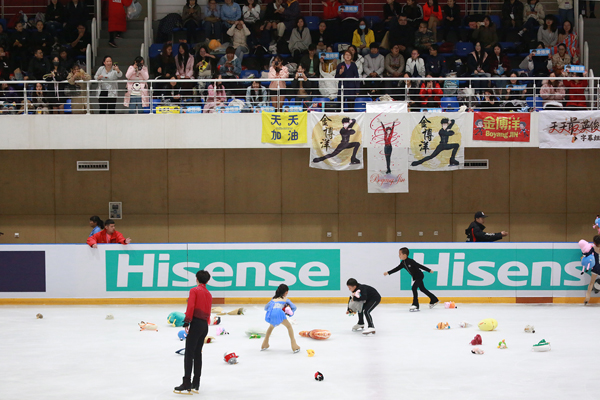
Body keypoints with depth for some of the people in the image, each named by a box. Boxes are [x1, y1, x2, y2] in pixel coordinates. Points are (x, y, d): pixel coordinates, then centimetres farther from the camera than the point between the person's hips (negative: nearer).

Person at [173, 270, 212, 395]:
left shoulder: (194, 290, -3)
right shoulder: (209, 294, 18)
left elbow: (190, 306, -15)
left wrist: (187, 321, -15)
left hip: (196, 323, -7)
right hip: (205, 325, 8)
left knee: (189, 353, -8)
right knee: (198, 353, 13)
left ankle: (187, 384, -14)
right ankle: (195, 384, 14)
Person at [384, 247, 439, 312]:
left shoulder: (410, 261, -25)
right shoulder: (403, 263, -1)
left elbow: (420, 266, -24)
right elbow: (397, 269, 7)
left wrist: (429, 270, -21)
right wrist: (388, 273, 5)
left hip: (419, 276, -9)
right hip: (415, 277, 9)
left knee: (414, 288, -19)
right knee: (422, 289, 17)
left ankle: (415, 305, -18)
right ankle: (434, 300, 31)